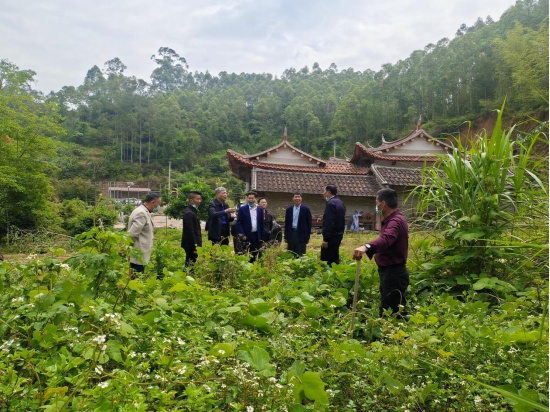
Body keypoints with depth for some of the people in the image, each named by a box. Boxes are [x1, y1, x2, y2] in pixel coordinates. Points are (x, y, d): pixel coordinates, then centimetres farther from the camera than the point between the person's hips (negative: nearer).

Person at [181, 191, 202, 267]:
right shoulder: (189, 213, -18)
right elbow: (190, 231, -21)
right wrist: (194, 247, -20)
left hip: (193, 244, 10)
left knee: (190, 264, 15)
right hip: (191, 245, -10)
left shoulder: (193, 211, 12)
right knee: (191, 264, -3)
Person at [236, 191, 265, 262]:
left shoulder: (260, 210, 9)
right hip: (246, 236, -3)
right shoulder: (242, 209, -1)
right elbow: (239, 223, -3)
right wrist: (242, 235, -11)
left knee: (254, 255, 7)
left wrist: (262, 237, 8)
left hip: (257, 236, 3)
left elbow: (262, 224, 11)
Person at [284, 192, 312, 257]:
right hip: (291, 234, 3)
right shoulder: (289, 209, 8)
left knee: (300, 255, -1)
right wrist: (286, 236, 7)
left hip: (301, 235, -3)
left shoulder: (306, 209, 0)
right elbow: (286, 223, 11)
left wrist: (308, 237, -3)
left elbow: (309, 223, 0)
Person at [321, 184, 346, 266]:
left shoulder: (331, 203, -15)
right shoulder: (340, 202, 13)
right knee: (335, 258, 15)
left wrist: (325, 239, -20)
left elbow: (329, 222, -21)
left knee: (329, 260, -7)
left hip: (331, 236, -10)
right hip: (338, 235, 10)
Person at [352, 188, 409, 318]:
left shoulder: (396, 221, -20)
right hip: (390, 271, 11)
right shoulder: (391, 220, 14)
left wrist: (366, 246, -58)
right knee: (387, 310, 18)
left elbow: (386, 238, -41)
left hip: (393, 273, -11)